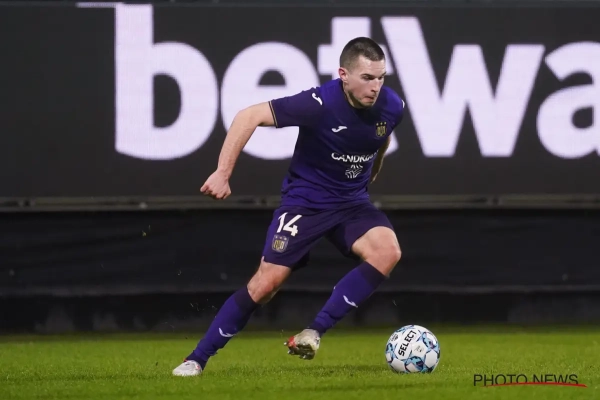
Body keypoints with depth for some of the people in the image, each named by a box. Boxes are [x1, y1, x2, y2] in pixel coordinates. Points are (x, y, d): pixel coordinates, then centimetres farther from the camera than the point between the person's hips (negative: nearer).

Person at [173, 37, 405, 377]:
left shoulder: (392, 107, -11)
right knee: (268, 282, -11)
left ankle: (315, 332, -21)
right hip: (304, 201, -4)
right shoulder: (320, 104, -26)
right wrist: (223, 173, -26)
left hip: (352, 202, 4)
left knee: (388, 251, -25)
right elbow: (249, 117, -22)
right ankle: (197, 359, 3)